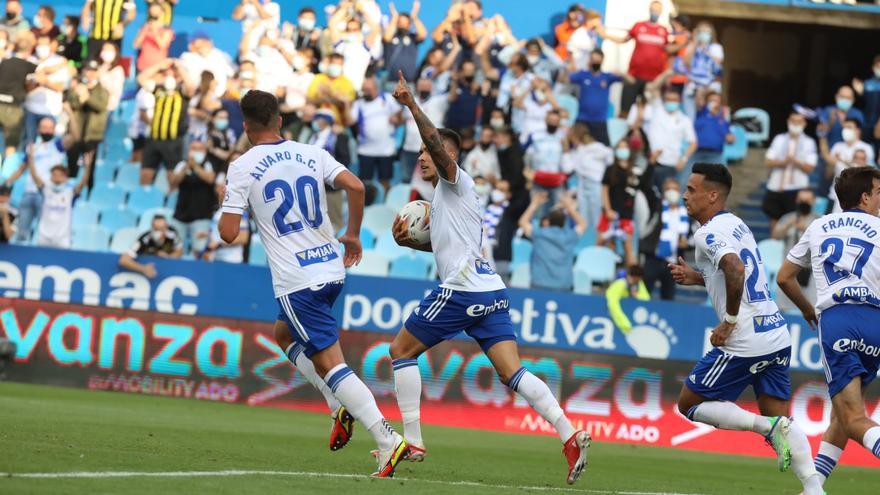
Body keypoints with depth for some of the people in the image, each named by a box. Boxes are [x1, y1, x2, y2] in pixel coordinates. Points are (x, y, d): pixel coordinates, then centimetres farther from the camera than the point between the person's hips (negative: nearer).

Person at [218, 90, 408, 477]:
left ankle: (388, 441, -18)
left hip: (296, 281, -7)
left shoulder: (242, 168, -6)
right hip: (332, 268, 7)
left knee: (329, 362, -6)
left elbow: (228, 233, -8)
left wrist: (226, 210, 15)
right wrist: (352, 235, 11)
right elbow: (356, 187, -4)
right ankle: (343, 407, 15)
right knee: (284, 333, 29)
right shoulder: (311, 154, 7)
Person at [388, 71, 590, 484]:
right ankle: (570, 435, -22)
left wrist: (411, 105, -27)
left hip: (462, 288, -9)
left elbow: (439, 144, -19)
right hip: (490, 291, 9)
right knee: (512, 373, -4)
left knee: (401, 350, 5)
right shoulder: (442, 197, 28)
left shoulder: (455, 183, 1)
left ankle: (412, 441, 1)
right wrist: (410, 239, 24)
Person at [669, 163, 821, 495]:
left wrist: (728, 323, -19)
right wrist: (697, 277, 21)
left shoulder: (708, 233, -11)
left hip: (745, 343, -9)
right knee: (780, 419, 11)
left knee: (689, 403, 6)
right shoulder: (736, 224, 17)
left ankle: (768, 427, -10)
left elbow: (736, 271, -29)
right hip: (777, 336, 9)